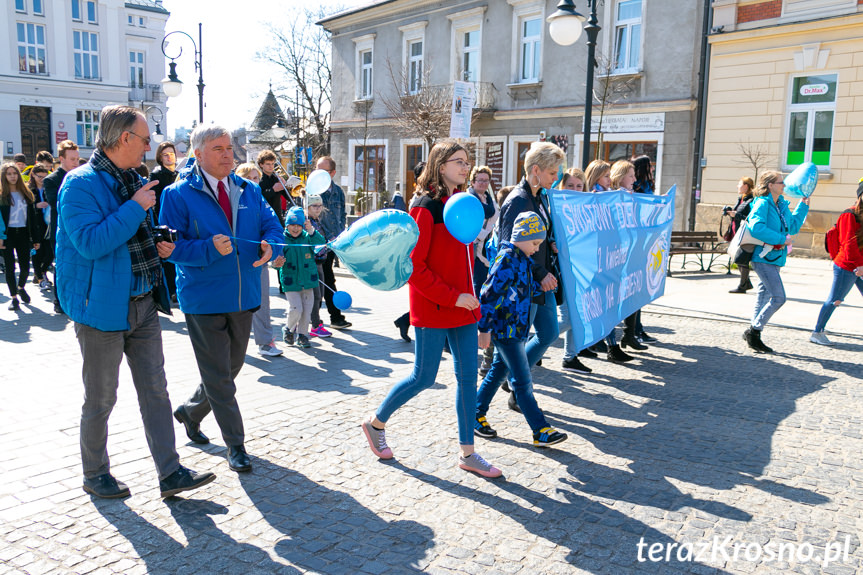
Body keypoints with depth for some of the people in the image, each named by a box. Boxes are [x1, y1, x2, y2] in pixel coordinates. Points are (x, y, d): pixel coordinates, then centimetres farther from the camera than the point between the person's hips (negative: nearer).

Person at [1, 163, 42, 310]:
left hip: (23, 233, 3)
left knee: (25, 267, 4)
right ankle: (14, 297, 12)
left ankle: (21, 287, 33)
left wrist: (36, 238, 6)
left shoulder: (26, 193, 9)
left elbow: (33, 216, 9)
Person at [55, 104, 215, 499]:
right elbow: (90, 243, -26)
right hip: (102, 307, -7)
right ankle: (95, 475, 27)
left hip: (142, 305, 7)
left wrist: (160, 247, 3)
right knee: (100, 399, 7)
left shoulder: (133, 181, 12)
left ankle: (170, 473, 14)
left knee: (155, 390, 7)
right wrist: (136, 207, -20)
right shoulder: (81, 184, -14)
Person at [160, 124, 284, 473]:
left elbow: (271, 225, 7)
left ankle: (190, 411, 45)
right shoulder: (178, 195, -8)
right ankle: (235, 445, 14)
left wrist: (268, 244, -16)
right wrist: (210, 248, -27)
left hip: (243, 297, 6)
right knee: (218, 377, 2)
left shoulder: (248, 190, 7)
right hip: (204, 300, -5)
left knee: (230, 368, 19)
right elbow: (171, 246, -11)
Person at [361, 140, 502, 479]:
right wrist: (453, 298, -18)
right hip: (433, 308, -7)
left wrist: (472, 299, 12)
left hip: (463, 305, 7)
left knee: (468, 377, 8)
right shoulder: (425, 207, -13)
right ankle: (375, 423, 28)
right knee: (423, 378, 3)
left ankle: (467, 453, 19)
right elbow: (413, 266, -17)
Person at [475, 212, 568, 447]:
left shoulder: (523, 259, 12)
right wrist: (484, 328, -20)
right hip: (505, 329, -10)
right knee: (522, 381, -4)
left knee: (498, 371, 17)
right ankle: (541, 431, 2)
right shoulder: (506, 260, -17)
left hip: (515, 328, 10)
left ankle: (476, 416, 28)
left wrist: (540, 286, 5)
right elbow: (488, 294, -20)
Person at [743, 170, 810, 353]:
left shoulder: (782, 205, 15)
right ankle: (753, 331, -2)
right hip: (763, 258, -10)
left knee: (765, 296, 13)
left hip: (774, 258, 10)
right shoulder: (762, 203, -13)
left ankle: (753, 332, 22)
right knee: (778, 297, -12)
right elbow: (756, 228, -26)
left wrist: (803, 205, 21)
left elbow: (793, 227, 23)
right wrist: (781, 239, -23)